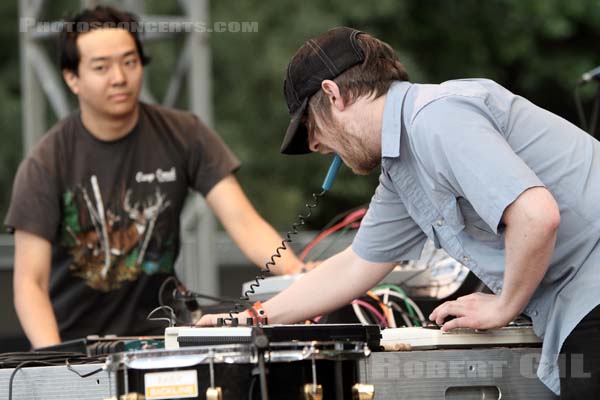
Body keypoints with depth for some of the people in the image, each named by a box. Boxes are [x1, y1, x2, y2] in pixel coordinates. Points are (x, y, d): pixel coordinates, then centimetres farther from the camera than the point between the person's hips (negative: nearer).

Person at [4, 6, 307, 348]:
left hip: (156, 333, 1)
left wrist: (297, 272, -31)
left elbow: (243, 221, -11)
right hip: (74, 341, -1)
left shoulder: (183, 136, -5)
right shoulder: (46, 165, -13)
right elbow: (30, 281, -16)